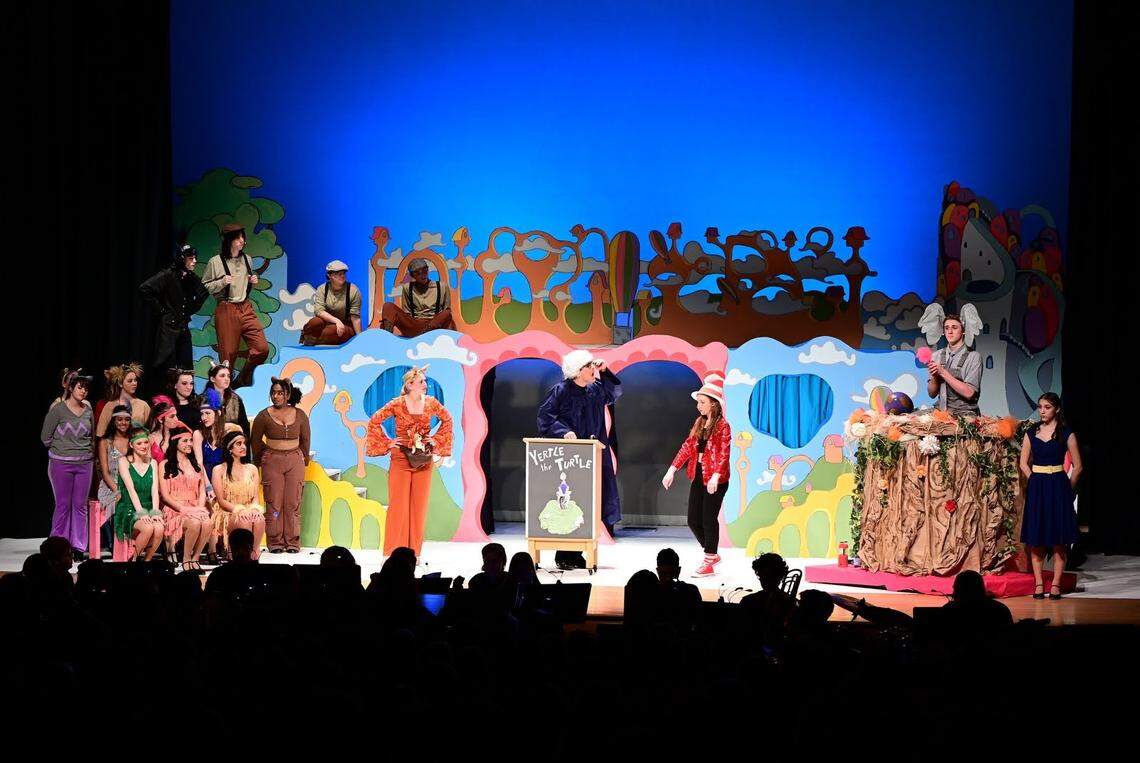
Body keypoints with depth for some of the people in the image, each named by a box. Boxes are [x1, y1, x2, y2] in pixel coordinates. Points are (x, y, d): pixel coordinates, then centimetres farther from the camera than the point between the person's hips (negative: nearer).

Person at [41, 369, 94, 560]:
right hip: (61, 463, -3)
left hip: (84, 463, 4)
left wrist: (86, 450, 11)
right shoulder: (58, 409, -6)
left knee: (80, 506, 5)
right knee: (63, 505, 0)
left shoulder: (88, 410, 6)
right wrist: (60, 449, 6)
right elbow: (46, 436, 1)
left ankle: (78, 547, 10)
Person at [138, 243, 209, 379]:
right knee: (166, 366, -7)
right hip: (168, 326, -7)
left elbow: (204, 293, 26)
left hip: (183, 326, 7)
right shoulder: (167, 275, -11)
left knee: (186, 367, 5)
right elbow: (144, 289, -17)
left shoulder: (192, 279, 8)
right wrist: (159, 309, -13)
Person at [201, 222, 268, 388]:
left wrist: (253, 282, 6)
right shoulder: (215, 262, -4)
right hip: (226, 311, -5)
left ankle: (241, 381, 13)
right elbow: (204, 288, -1)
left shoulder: (247, 259, 12)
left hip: (246, 309, 5)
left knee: (262, 349, -6)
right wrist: (221, 282, -15)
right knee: (228, 354, -4)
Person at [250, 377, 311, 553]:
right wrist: (261, 460, 14)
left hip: (295, 461, 1)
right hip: (272, 460, -1)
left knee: (293, 503, -1)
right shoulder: (264, 416, 0)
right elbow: (256, 440, 11)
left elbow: (305, 439, 17)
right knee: (274, 503, -3)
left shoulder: (300, 416, 5)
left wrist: (303, 458, 20)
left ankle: (293, 542, 4)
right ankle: (275, 542, 2)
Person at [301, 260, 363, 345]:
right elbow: (319, 310, -15)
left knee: (331, 331, -36)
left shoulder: (353, 291, -8)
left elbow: (355, 317, -9)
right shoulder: (322, 289, -3)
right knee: (315, 323, -33)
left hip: (345, 327, -2)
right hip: (327, 321, 2)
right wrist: (336, 320, -29)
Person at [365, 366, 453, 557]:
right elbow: (374, 422, -2)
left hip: (424, 460, 3)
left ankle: (414, 552, 10)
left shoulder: (431, 403, 2)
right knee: (398, 505, -4)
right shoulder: (397, 404, -8)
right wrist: (388, 443, -3)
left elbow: (447, 420, 18)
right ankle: (393, 552, 1)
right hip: (401, 458, -3)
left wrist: (436, 439, 10)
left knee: (419, 506, 4)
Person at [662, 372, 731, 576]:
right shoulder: (699, 423, 12)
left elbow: (724, 454, -18)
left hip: (716, 480, -8)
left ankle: (708, 563, 6)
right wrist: (672, 469, 8)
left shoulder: (722, 426, -10)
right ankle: (712, 554, 26)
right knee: (693, 520, 9)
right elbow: (687, 447, 14)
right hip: (698, 478, 8)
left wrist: (716, 476, -30)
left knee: (709, 519, -3)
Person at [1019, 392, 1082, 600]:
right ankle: (1038, 583, 7)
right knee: (1036, 539, 2)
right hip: (1036, 487, 3)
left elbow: (1077, 466, 1)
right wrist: (1036, 482, 2)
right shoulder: (1031, 433, 7)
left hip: (1058, 487, -3)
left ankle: (1056, 584, 3)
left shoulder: (1066, 434, -2)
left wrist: (1065, 488, 0)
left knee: (1059, 539, -2)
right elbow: (1024, 463, 11)